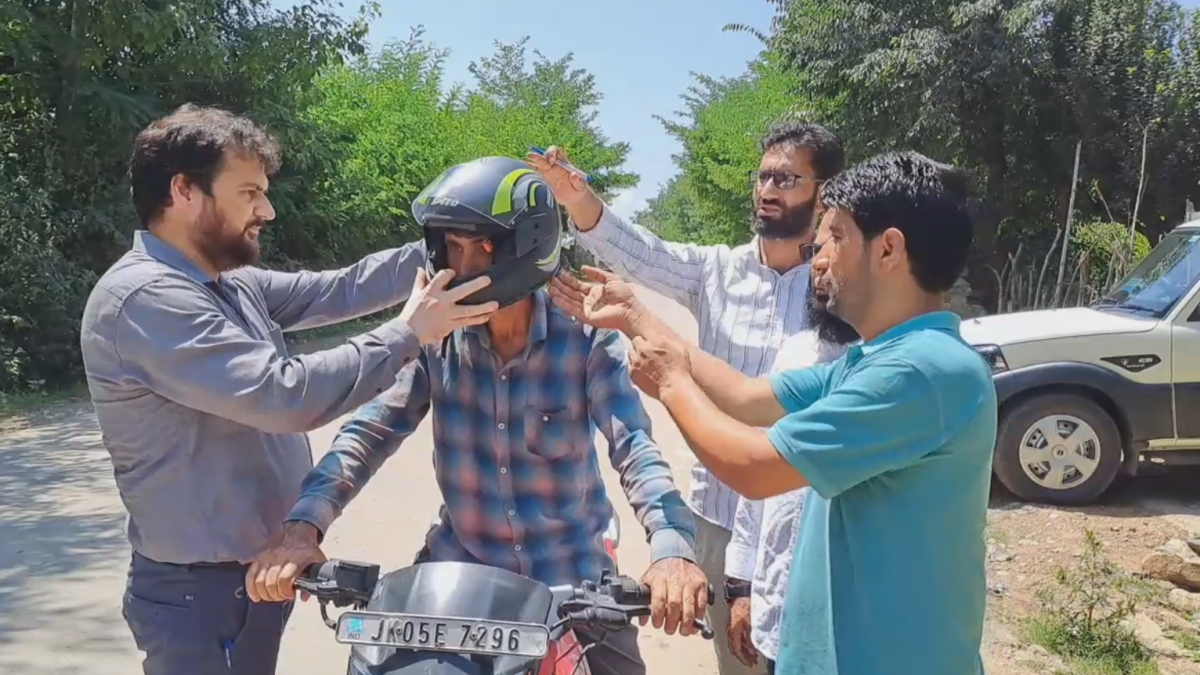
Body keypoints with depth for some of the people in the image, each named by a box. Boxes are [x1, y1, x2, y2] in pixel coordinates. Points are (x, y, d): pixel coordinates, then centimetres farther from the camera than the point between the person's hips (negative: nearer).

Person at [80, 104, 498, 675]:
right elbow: (285, 395, -31)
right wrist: (407, 333, -24)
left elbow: (335, 290, 8)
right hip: (202, 592, -9)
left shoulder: (229, 282, 7)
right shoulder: (145, 298, -23)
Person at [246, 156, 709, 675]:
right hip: (459, 567, 2)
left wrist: (672, 548, -39)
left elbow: (635, 445, -21)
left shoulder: (586, 339, -12)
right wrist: (303, 528, -26)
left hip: (571, 574, -1)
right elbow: (370, 432, -10)